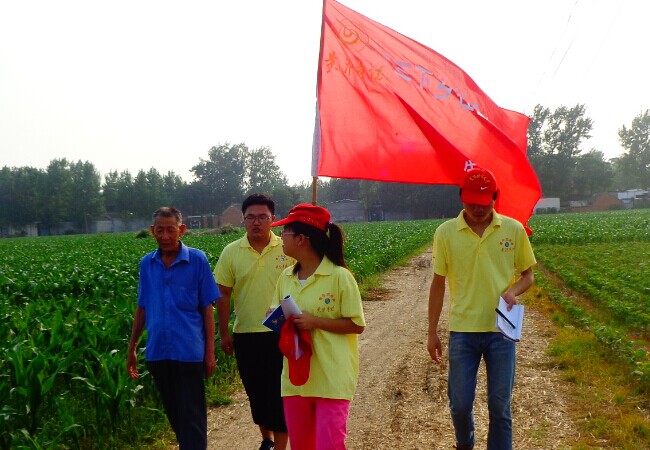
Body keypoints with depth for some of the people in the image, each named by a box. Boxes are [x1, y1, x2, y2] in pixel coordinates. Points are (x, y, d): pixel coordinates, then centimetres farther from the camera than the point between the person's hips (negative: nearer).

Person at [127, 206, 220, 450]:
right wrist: (132, 348, 14)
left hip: (189, 352, -4)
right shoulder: (147, 263, 6)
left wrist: (210, 352, -5)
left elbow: (207, 308, -3)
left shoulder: (197, 259, -5)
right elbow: (142, 309, 14)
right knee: (174, 414, 16)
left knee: (192, 417, 0)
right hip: (158, 352, 4)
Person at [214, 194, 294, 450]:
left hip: (281, 334, -2)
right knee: (256, 391, 14)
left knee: (280, 393, 1)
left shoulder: (287, 249, -4)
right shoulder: (231, 252, 0)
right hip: (246, 335, 2)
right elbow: (223, 295, 4)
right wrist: (224, 333, 2)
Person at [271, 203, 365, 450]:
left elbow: (357, 325, -9)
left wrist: (314, 321, -18)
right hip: (295, 376, 6)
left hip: (332, 379, -6)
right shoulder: (286, 277, 7)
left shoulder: (339, 276, -12)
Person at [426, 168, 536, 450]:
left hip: (501, 329, 0)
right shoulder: (446, 233, -2)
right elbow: (438, 283, 5)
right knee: (460, 403, 6)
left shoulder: (514, 230, -1)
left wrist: (514, 290, -13)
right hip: (462, 330, 0)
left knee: (500, 406, 6)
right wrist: (432, 332, 6)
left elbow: (528, 274, 10)